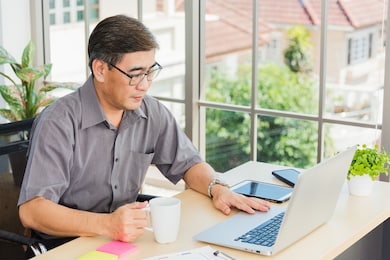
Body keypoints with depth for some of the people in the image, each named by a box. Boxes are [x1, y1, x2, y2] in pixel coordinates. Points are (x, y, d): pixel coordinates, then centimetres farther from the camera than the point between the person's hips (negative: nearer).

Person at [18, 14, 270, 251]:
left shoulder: (153, 113, 1)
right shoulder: (59, 123, -18)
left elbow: (188, 163, 15)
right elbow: (32, 210, -25)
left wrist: (217, 188, -7)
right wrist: (106, 224, -38)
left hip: (126, 239, 4)